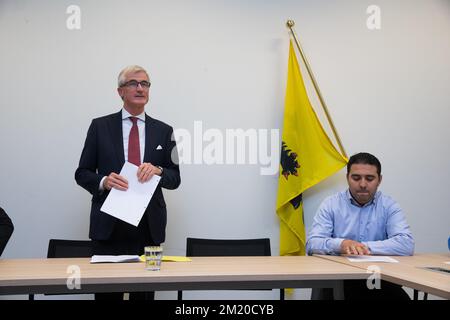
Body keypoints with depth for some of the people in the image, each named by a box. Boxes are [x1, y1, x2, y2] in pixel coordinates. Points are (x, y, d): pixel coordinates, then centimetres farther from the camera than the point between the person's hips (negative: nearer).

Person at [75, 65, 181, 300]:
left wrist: (157, 170, -14)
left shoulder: (163, 131, 9)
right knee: (107, 291, 1)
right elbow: (82, 173, 6)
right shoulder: (100, 126, 6)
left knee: (144, 293, 6)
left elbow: (175, 179, 7)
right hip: (109, 225, -1)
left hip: (149, 225, 1)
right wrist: (104, 181, -15)